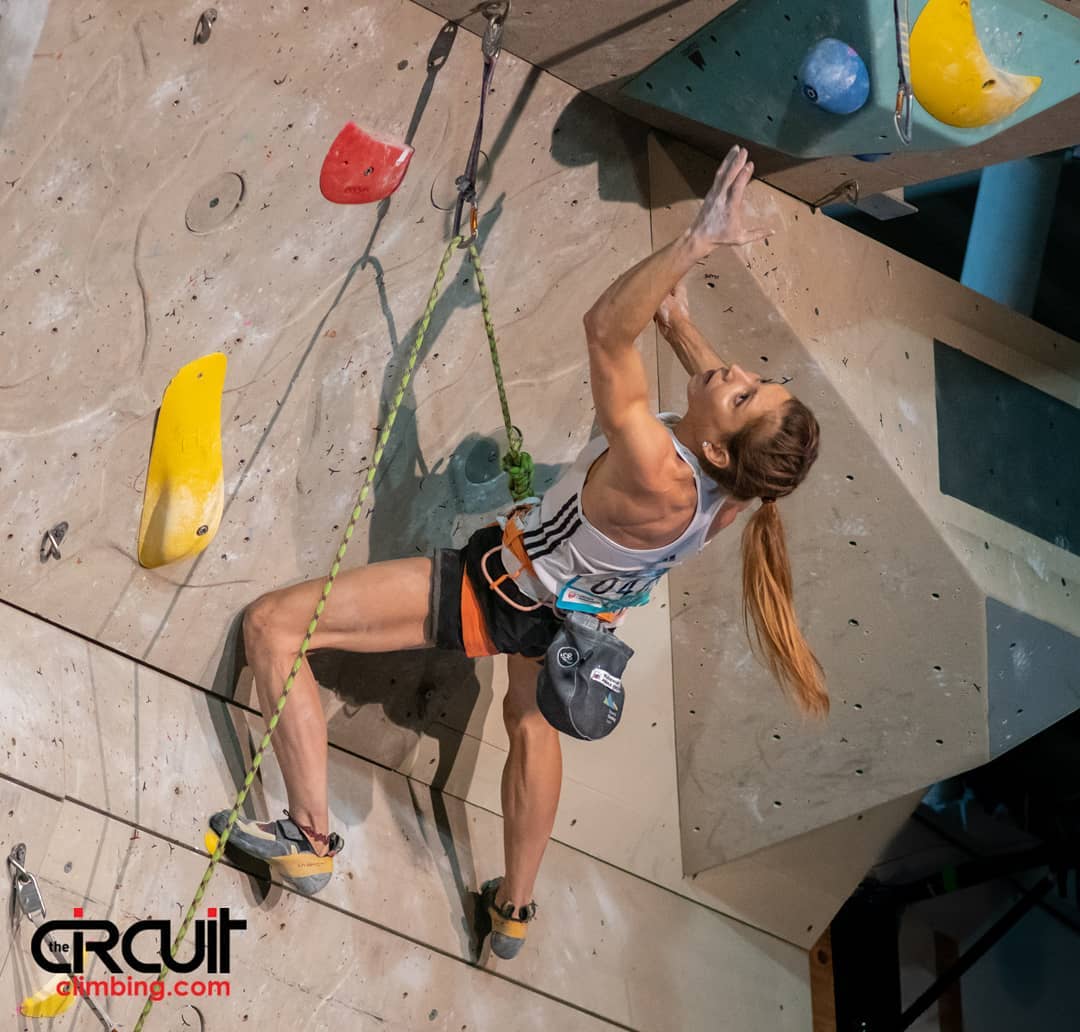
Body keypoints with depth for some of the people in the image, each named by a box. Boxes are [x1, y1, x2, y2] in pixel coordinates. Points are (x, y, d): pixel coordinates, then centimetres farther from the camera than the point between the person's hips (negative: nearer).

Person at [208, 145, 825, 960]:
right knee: (532, 721, 38)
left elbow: (605, 328, -44)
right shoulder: (738, 483, -22)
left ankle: (310, 839, 0)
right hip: (571, 603, 8)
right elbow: (711, 383, 2)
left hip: (497, 594, -8)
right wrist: (680, 321, 8)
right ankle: (513, 912, 52)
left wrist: (695, 242, -49)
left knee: (272, 623, -7)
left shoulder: (654, 480, -43)